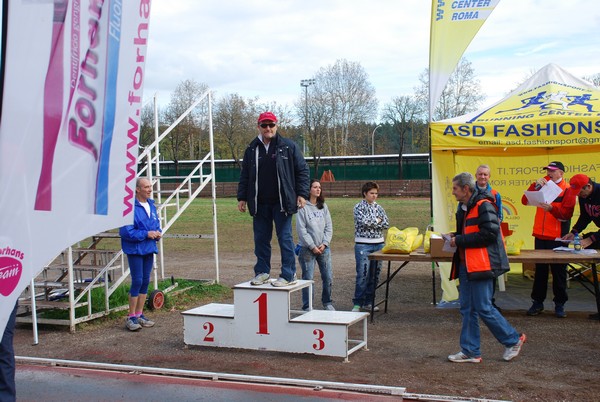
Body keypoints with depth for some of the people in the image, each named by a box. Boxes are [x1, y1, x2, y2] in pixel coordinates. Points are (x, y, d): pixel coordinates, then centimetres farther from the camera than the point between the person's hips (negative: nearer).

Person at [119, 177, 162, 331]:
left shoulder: (151, 205, 10)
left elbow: (157, 223, 21)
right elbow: (125, 231, -19)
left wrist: (158, 232, -1)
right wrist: (146, 234, -18)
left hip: (149, 249, 8)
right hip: (135, 249, -8)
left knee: (145, 281, 11)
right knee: (137, 281, -6)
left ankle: (139, 315, 22)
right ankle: (131, 318, 4)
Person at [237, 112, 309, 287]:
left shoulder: (288, 146, 0)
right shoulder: (252, 149, 10)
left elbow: (302, 170, 1)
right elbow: (245, 176, 15)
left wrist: (302, 193, -6)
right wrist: (242, 197, 9)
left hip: (281, 202, -4)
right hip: (259, 203, 4)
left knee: (285, 238, -2)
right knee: (261, 239, 9)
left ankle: (289, 275, 4)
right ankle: (262, 272, 20)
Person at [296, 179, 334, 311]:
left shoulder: (323, 206, 9)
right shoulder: (303, 207, -7)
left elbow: (329, 227, 7)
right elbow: (301, 230, -10)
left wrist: (325, 243, -5)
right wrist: (312, 246, -11)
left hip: (324, 248, 5)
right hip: (307, 249, -5)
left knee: (328, 277, 8)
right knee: (308, 279, -1)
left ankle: (327, 302, 26)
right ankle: (307, 307, 10)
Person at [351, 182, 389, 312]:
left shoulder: (379, 207, 11)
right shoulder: (359, 207, -2)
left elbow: (386, 223, 1)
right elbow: (363, 221, -18)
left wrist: (370, 222, -7)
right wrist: (377, 221, -5)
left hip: (378, 244, 5)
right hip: (363, 244, -5)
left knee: (375, 274, 7)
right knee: (362, 274, -10)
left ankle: (368, 302, 16)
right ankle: (357, 303, -5)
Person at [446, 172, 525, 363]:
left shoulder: (483, 206, -14)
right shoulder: (463, 208, 16)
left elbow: (489, 234, -23)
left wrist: (460, 240, -18)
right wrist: (456, 236, 6)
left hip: (481, 264, -10)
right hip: (465, 265, 10)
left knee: (484, 308, -5)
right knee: (467, 309, 9)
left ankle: (513, 339, 14)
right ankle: (470, 351, 16)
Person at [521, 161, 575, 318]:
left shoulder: (567, 190, -3)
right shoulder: (543, 185, 11)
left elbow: (566, 214, -13)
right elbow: (525, 201, 3)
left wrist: (551, 208, -28)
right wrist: (535, 185, -8)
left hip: (557, 237, -4)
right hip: (540, 236, 4)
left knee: (558, 271, 4)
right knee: (540, 269, 9)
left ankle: (559, 304, 12)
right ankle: (538, 302, 16)